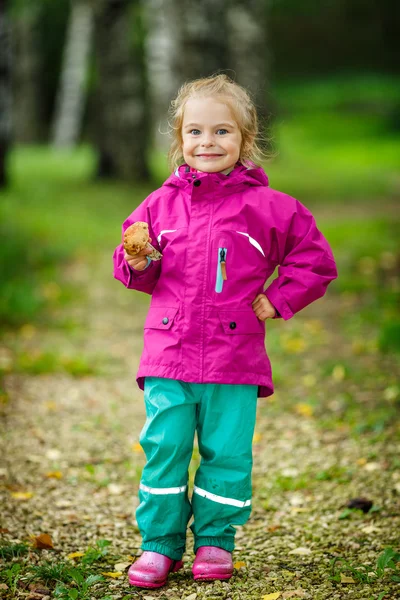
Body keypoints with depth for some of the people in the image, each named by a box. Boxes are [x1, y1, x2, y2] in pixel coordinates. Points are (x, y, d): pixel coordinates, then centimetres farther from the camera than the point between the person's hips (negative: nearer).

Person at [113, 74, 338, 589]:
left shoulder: (267, 207, -1)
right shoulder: (163, 203, 7)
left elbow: (316, 261, 6)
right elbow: (140, 272, 17)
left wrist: (275, 302, -1)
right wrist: (138, 265, -5)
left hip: (235, 359, -2)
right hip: (169, 354, 2)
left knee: (226, 453, 4)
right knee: (163, 447, 1)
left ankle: (215, 541, 20)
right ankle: (160, 543, 13)